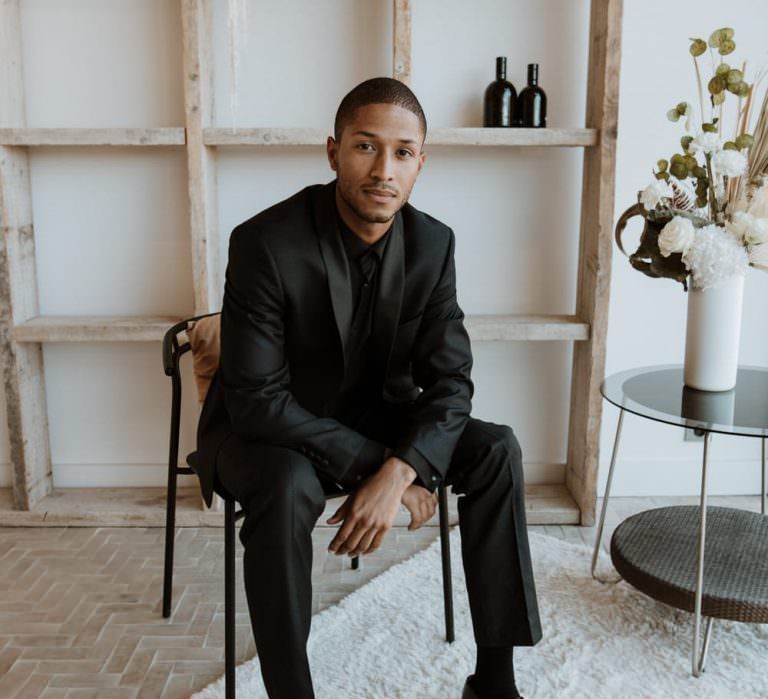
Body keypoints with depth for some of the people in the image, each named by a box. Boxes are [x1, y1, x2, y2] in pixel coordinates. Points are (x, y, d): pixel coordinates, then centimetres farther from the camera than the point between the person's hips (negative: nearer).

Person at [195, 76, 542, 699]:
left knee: (496, 450, -14)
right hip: (264, 428, -4)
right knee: (288, 486, -37)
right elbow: (258, 401, -26)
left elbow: (450, 382, -12)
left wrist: (397, 472, -29)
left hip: (373, 414, 5)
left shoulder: (433, 243, -10)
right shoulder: (265, 243, -25)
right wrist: (375, 465, -27)